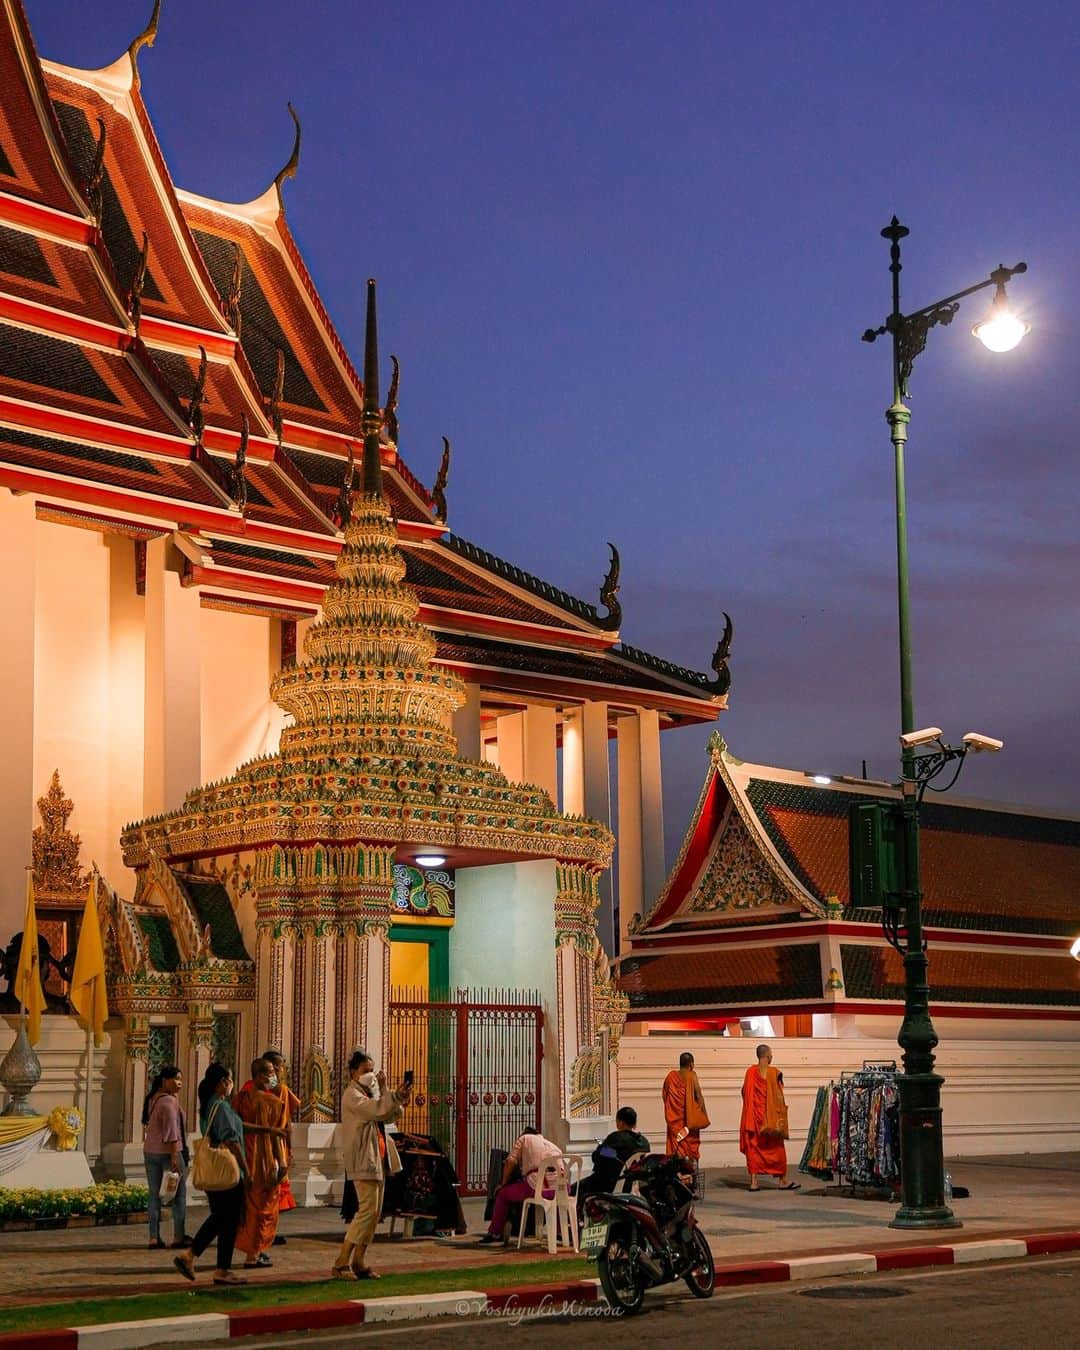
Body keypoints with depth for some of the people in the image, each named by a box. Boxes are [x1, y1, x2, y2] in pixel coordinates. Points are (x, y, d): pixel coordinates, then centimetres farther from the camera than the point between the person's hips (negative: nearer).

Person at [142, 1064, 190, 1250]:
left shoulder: (152, 1099, 12)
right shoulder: (169, 1101, -14)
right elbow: (171, 1131, -18)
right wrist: (174, 1157, -19)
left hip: (149, 1151, 8)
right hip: (168, 1151, -8)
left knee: (154, 1195, 9)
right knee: (179, 1194, 2)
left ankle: (154, 1238, 7)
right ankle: (178, 1237, 4)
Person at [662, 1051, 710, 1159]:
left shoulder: (671, 1076, 3)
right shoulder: (692, 1075, -9)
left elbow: (664, 1094, 7)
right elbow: (699, 1096, -12)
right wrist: (704, 1115, -5)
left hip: (674, 1118, 3)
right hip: (690, 1117, -3)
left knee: (675, 1147, 7)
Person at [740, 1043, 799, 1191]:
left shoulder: (751, 1072, -1)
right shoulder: (774, 1073, -12)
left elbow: (745, 1093, 6)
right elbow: (778, 1097, -11)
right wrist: (781, 1115, -2)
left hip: (754, 1116, 3)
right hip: (771, 1117, -3)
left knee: (754, 1147, 7)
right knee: (776, 1148, 8)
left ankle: (754, 1182, 3)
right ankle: (782, 1180, 15)